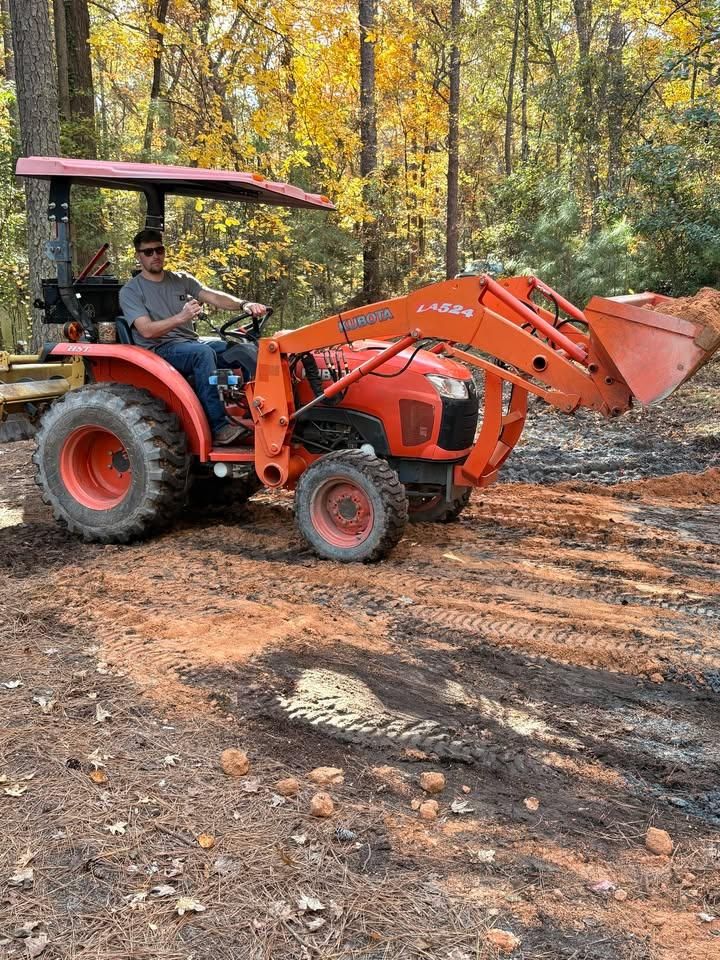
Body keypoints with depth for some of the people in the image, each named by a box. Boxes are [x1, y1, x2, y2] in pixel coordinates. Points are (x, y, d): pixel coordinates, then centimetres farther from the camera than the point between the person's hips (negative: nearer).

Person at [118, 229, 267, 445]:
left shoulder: (181, 280, 15)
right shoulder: (130, 291, 1)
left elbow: (213, 296, -1)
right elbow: (147, 330, -14)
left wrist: (243, 305, -20)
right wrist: (181, 318, -30)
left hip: (191, 343, 5)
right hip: (159, 351, -5)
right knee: (203, 352, -37)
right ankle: (219, 427, -38)